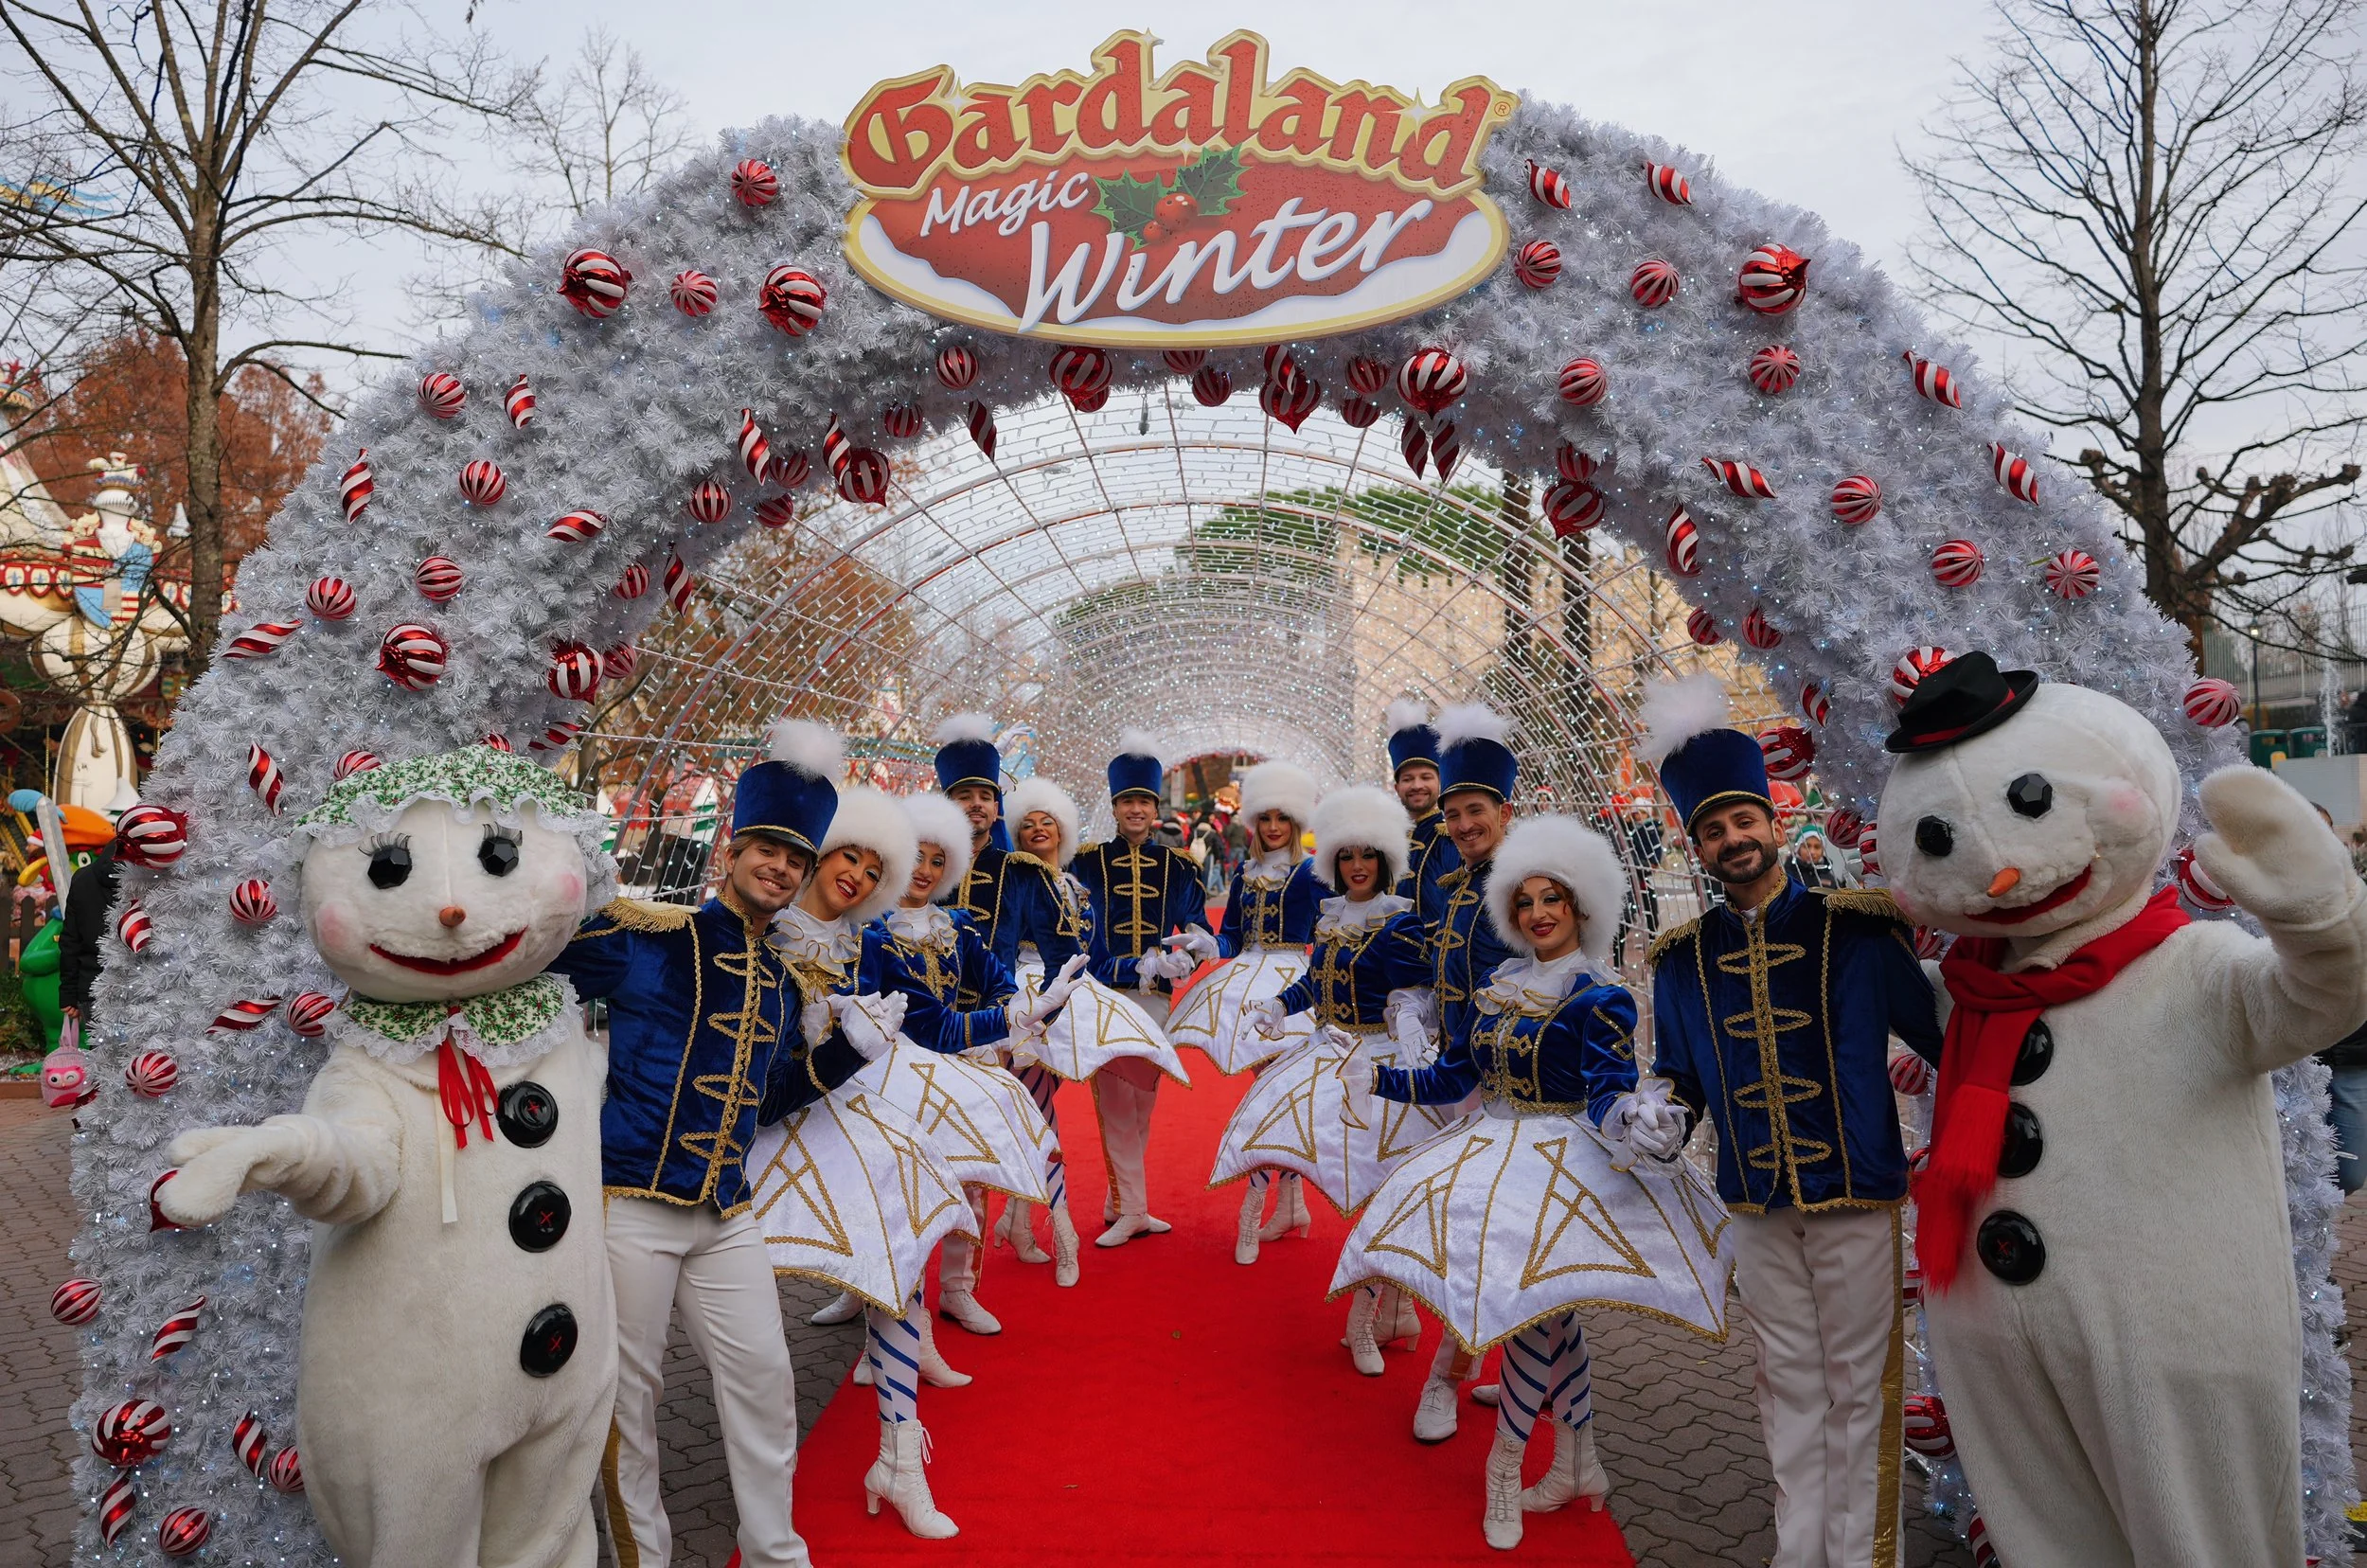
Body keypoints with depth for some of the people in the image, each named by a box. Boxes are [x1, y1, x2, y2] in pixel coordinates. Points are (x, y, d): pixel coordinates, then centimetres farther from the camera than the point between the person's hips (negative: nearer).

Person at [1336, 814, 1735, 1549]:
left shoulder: (1600, 998, -10)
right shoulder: (1498, 986, 9)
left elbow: (1608, 1092, -20)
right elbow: (1451, 1077, 13)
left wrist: (1632, 1121, -40)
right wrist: (1377, 1079, 12)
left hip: (1564, 1168, -6)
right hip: (1491, 1155, 6)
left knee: (1532, 1308, -8)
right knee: (1550, 1319, 13)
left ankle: (1504, 1466, 10)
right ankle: (1577, 1466, 27)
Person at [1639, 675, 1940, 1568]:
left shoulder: (1858, 930, -8)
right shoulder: (1683, 958, 2)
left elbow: (1943, 1036, -5)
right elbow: (1679, 1082, 10)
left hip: (1856, 1196, -3)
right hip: (1756, 1205, 3)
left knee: (1859, 1385, 8)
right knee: (1789, 1384, 14)